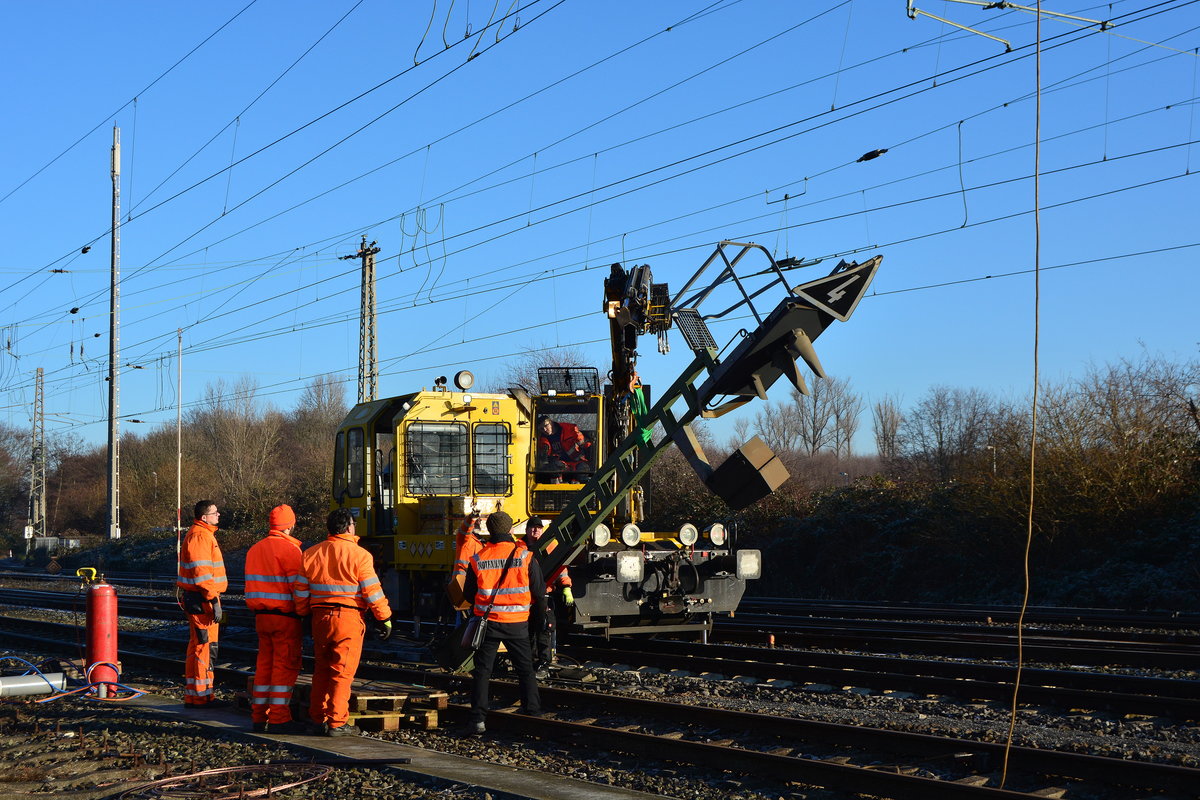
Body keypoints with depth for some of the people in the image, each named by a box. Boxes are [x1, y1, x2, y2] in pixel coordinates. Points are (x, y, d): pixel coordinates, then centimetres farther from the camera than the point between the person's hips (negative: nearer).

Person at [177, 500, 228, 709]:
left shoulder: (205, 534, 19)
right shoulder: (199, 536, -15)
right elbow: (202, 573, -22)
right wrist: (214, 600, -22)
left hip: (201, 598, 11)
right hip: (201, 598, -11)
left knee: (203, 646, 15)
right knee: (202, 646, -9)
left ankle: (204, 694, 22)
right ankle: (197, 697, -7)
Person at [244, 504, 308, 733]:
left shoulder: (255, 549, 14)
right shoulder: (289, 549, -12)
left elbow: (252, 584, 17)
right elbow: (299, 585, -16)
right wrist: (305, 611, -7)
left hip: (261, 615, 8)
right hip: (285, 616, -8)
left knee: (264, 665, 13)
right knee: (286, 665, -5)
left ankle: (259, 715, 16)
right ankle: (279, 718, -7)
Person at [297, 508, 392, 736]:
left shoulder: (311, 553, 7)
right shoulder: (359, 555, -9)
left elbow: (301, 589, 10)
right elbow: (373, 592, -9)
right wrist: (385, 618, 0)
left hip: (320, 616, 5)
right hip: (348, 618, -5)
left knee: (321, 669, 17)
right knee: (342, 672, 0)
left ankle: (318, 717, 23)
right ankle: (336, 723, 0)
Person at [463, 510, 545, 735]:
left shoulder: (478, 559, -4)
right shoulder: (526, 557, -7)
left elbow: (469, 593, 6)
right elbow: (539, 591, -2)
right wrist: (540, 610, 19)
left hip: (488, 621, 0)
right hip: (517, 623, 0)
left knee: (482, 670, 6)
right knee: (525, 669, 14)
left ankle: (478, 719, 0)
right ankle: (533, 713, 16)